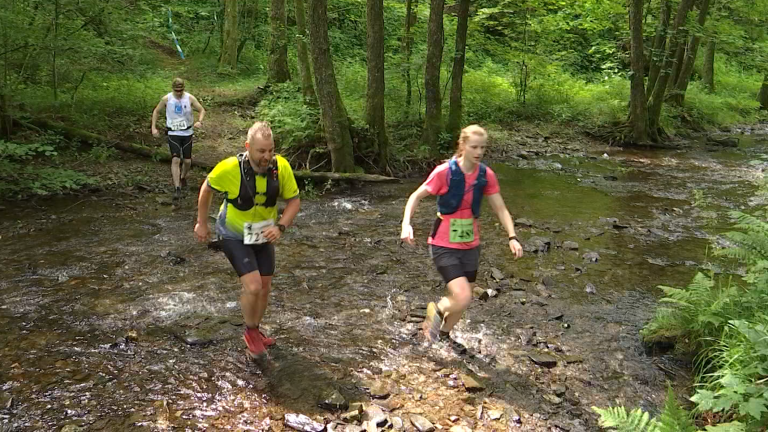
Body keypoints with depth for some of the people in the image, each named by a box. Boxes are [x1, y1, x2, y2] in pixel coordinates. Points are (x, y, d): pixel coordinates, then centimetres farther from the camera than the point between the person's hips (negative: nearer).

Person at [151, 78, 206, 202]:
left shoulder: (190, 98, -8)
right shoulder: (166, 99, -7)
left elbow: (202, 110, -1)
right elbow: (156, 111, 6)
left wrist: (199, 121, -21)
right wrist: (154, 128, -1)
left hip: (187, 133, 1)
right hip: (173, 133, -1)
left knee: (187, 161, 7)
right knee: (175, 160, -15)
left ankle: (183, 177, 39)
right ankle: (177, 188, -15)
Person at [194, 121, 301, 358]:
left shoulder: (281, 166, -23)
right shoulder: (229, 168, -29)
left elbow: (294, 200, -9)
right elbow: (207, 188, -8)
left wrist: (280, 227, -25)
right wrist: (201, 223, 2)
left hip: (263, 234, 4)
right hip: (233, 235, -4)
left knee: (265, 287, 12)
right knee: (253, 286, -17)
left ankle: (254, 331, 39)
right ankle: (250, 331, 12)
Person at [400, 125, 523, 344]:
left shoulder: (486, 175, -4)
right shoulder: (444, 172, -17)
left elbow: (500, 209, 1)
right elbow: (416, 196, -9)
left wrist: (512, 237, -11)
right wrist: (406, 224, -23)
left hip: (470, 245, 5)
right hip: (444, 246, -5)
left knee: (462, 299, 16)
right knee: (463, 298, -19)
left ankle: (444, 333, 46)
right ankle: (436, 310, 17)